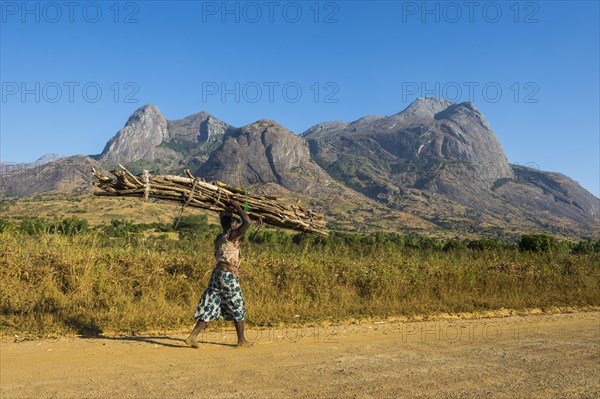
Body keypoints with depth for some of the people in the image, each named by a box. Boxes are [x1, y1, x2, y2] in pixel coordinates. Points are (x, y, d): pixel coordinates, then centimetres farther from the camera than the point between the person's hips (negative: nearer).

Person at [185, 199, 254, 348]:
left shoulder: (219, 238, 12)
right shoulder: (231, 235, -12)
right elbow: (247, 222, -22)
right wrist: (237, 206, -9)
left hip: (217, 273, 8)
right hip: (228, 276, -8)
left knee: (209, 308, 8)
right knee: (238, 308, 7)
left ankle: (192, 336, 2)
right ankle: (241, 340, 17)